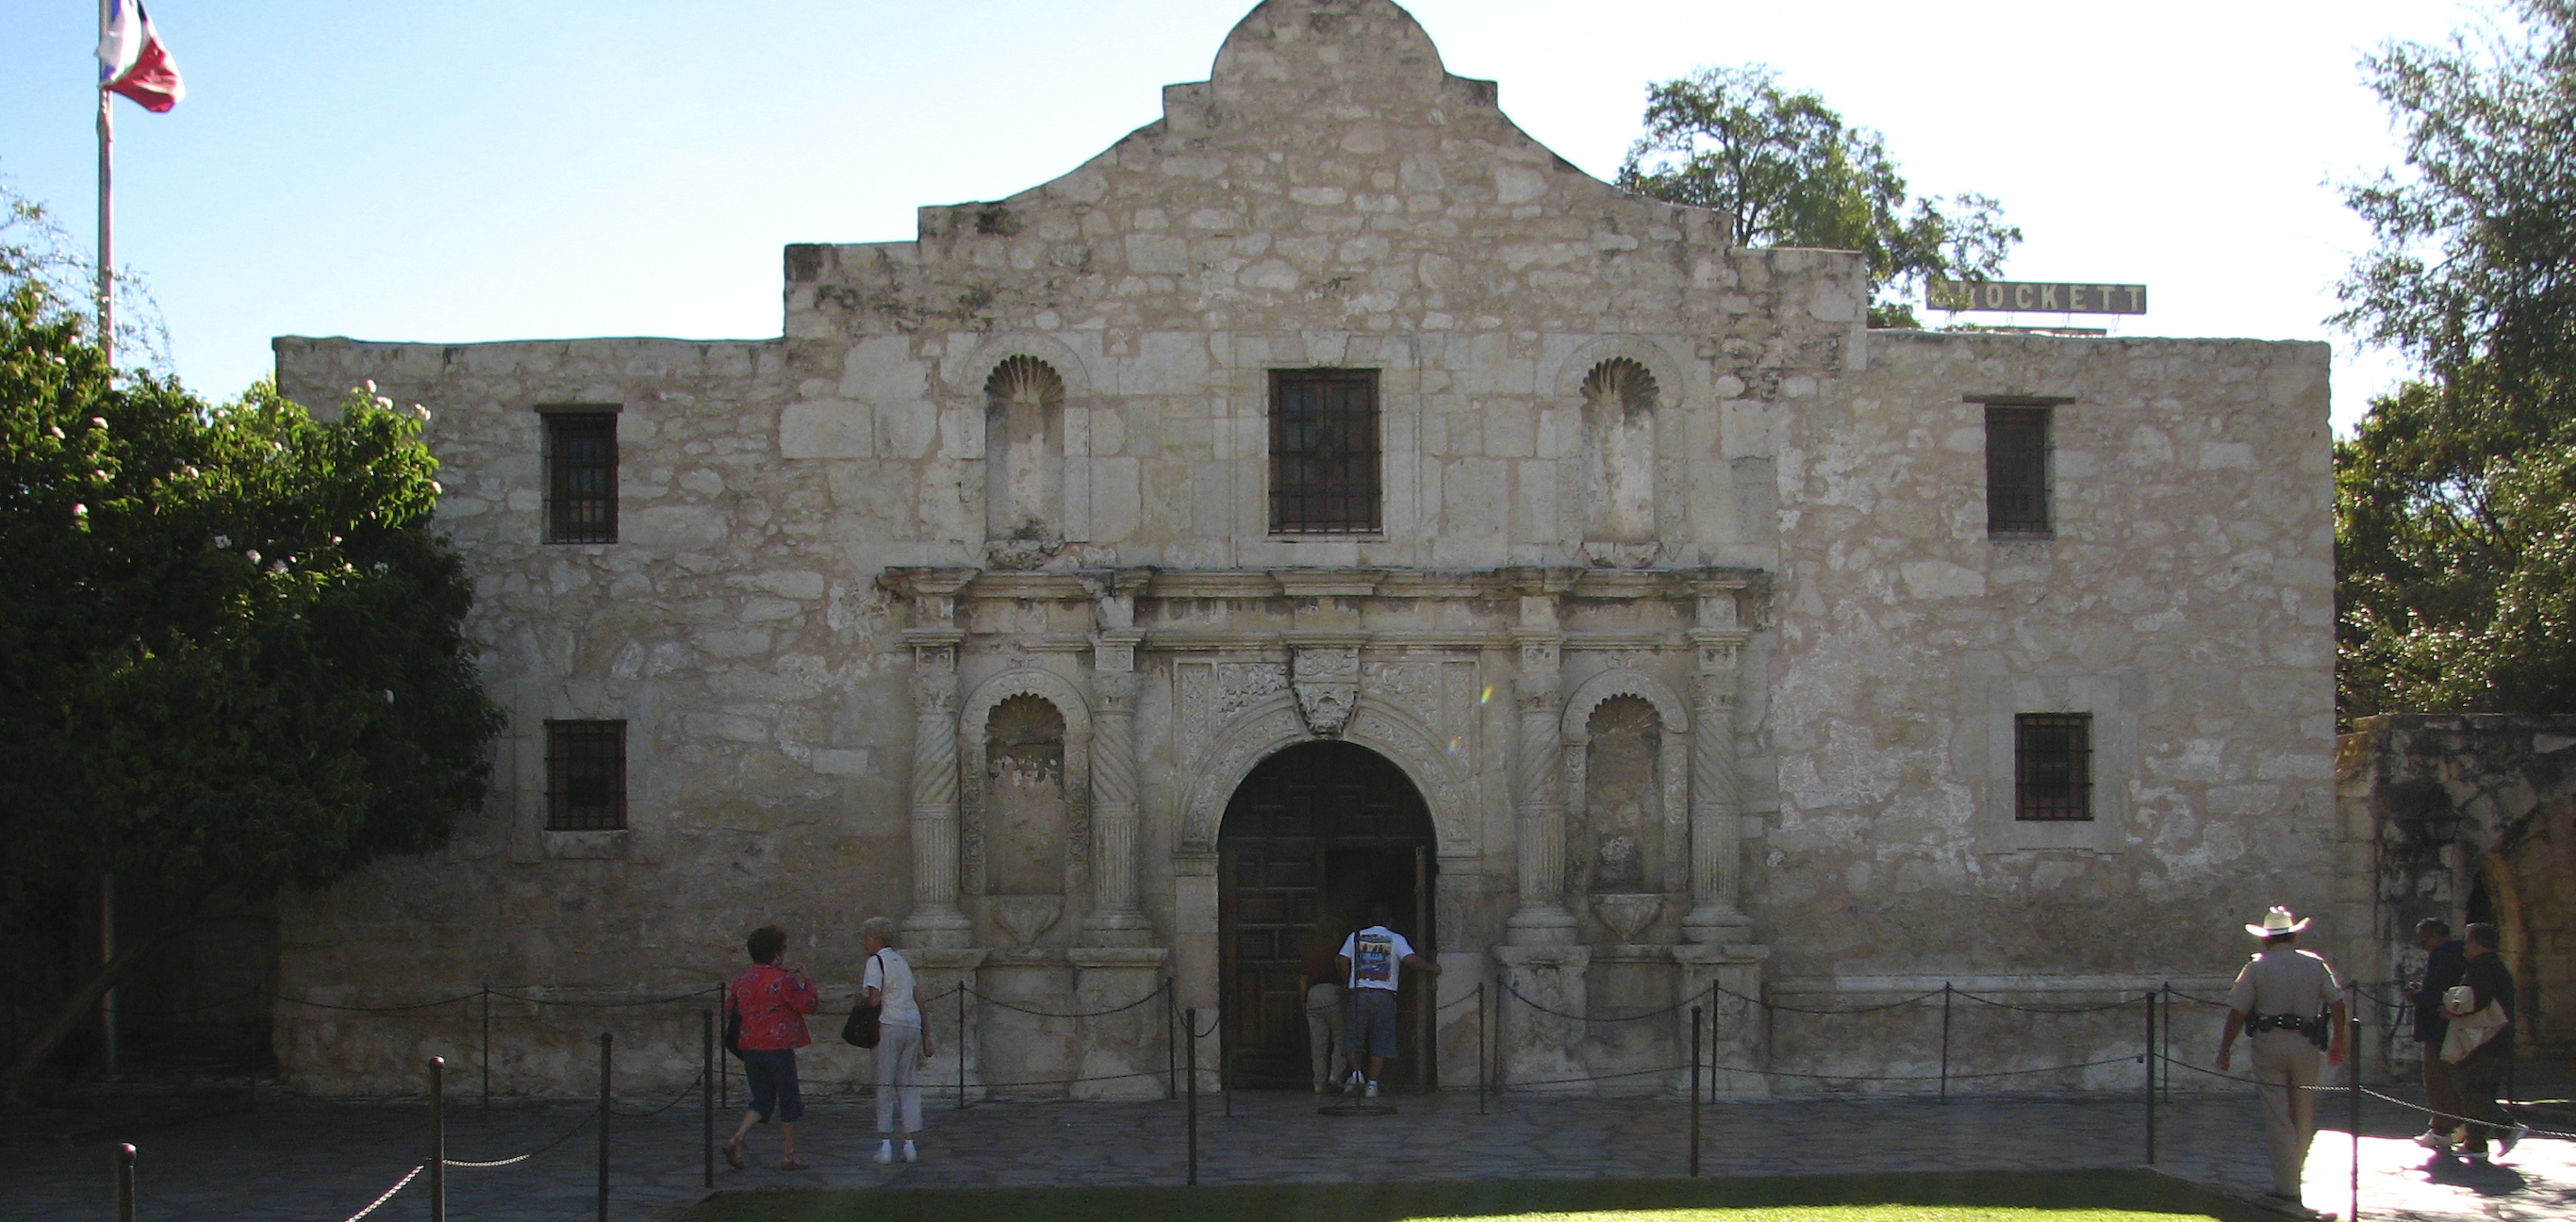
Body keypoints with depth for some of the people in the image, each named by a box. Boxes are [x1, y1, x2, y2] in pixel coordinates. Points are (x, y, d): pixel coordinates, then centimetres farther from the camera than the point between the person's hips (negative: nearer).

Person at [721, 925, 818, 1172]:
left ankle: (736, 1140, -7)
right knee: (789, 1102, 6)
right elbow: (808, 1004, -12)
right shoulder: (782, 978, -13)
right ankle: (788, 1156, 9)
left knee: (762, 1100, 14)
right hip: (778, 1048, -6)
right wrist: (804, 981, 4)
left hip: (750, 1047, 6)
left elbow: (730, 1008, 19)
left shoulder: (742, 979, 8)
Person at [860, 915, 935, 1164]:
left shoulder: (876, 961, -1)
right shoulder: (902, 960, 21)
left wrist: (860, 995, 10)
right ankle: (909, 1145, 5)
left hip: (889, 1025, -6)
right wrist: (926, 1038, 21)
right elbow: (918, 1000, 19)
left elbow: (874, 1000, -12)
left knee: (885, 1085, 0)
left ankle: (885, 1145, -1)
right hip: (913, 1025, 6)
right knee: (909, 1085, 8)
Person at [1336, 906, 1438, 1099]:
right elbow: (1411, 959, -9)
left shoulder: (1356, 937, 10)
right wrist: (1432, 967, 4)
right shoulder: (1395, 939, 5)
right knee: (1380, 1041, 4)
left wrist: (1347, 983, 18)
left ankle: (1356, 1073, -11)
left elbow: (1343, 961, 4)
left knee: (1352, 1037, 8)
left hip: (1358, 994, 1)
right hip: (1384, 995, 0)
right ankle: (1372, 1083, -1)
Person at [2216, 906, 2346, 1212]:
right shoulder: (2315, 964, 4)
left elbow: (2237, 1012, -4)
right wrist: (2338, 1042, 11)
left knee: (2278, 1118, 1)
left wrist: (2225, 1049, 3)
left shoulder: (2256, 968, -2)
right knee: (2304, 1115, 16)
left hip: (2269, 1045, -2)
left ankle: (2287, 1188, -2)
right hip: (2306, 1046, 2)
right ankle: (2295, 1173, 28)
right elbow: (2337, 1002, 2)